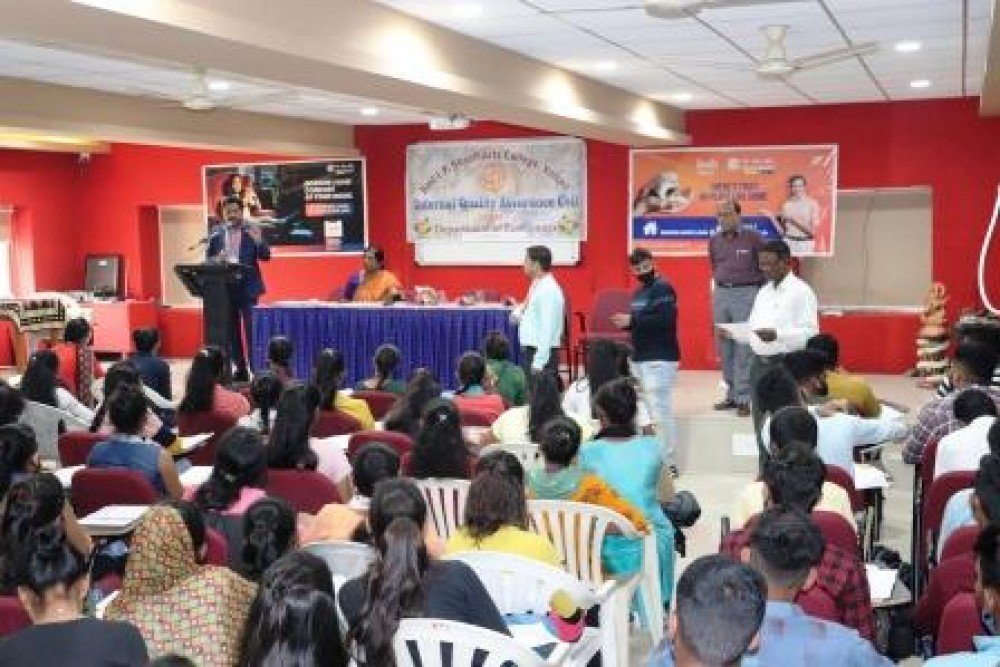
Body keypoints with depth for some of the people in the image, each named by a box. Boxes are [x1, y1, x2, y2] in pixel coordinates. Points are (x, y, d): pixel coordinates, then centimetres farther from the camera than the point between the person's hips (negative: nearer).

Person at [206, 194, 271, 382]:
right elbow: (207, 258, 9)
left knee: (252, 329, -6)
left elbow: (266, 256, -5)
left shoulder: (252, 230, -1)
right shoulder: (216, 233, 7)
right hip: (224, 286, 3)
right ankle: (240, 369, 15)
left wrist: (258, 241, -24)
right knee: (232, 331, 7)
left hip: (248, 286, -3)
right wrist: (216, 259, -13)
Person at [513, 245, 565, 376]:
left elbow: (547, 329, -21)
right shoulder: (536, 287, 11)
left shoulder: (549, 291, -18)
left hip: (543, 353, -9)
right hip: (529, 350, 9)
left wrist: (538, 363, -23)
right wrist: (518, 313, 3)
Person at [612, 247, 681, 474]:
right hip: (641, 358, 9)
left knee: (659, 409, -10)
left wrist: (632, 321, -19)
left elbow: (665, 320, -22)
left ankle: (667, 463, -5)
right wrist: (626, 323, 4)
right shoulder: (639, 292, 18)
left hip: (660, 359, -9)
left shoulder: (663, 288, -10)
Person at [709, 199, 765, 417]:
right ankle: (731, 394, 16)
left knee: (744, 348, -7)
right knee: (725, 347, 7)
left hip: (746, 294, -5)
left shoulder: (752, 237, -4)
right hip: (721, 294, 5)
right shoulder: (714, 240, 9)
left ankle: (743, 398, -4)